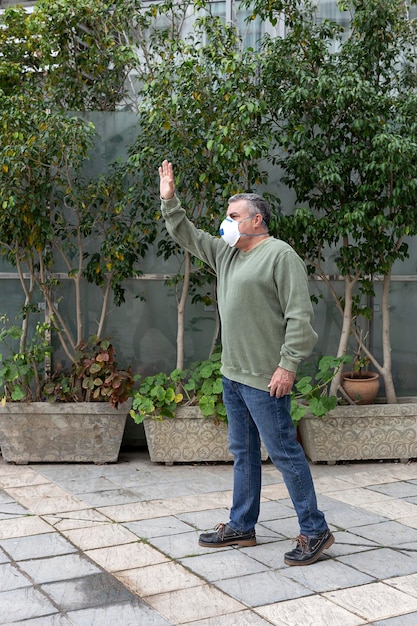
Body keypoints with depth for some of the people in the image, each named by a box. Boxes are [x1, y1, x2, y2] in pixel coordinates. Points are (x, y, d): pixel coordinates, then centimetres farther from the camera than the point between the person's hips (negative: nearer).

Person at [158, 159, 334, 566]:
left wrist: (287, 365, -21)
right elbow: (186, 236, 26)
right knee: (243, 453, 15)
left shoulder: (280, 255, -11)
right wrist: (169, 201, 15)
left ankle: (315, 532, 8)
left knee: (284, 452, -3)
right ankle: (241, 527, 26)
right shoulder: (226, 253, 15)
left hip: (265, 379, -9)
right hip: (232, 375, 9)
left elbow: (300, 315, -16)